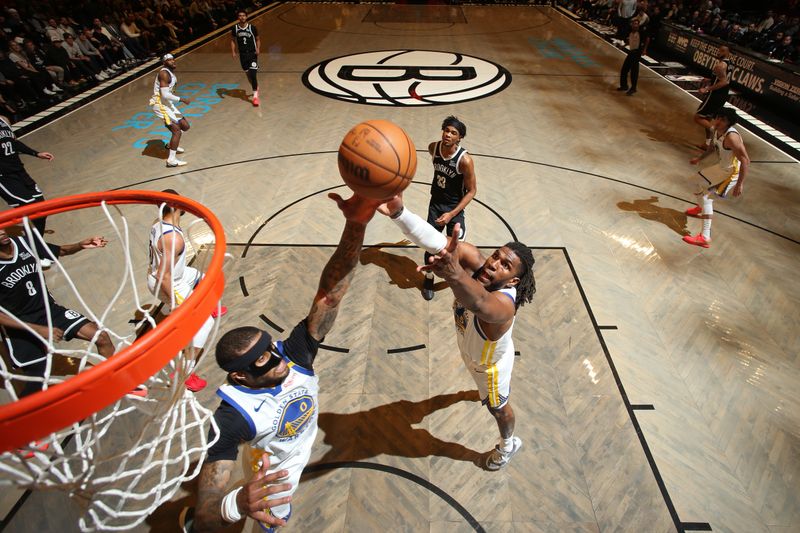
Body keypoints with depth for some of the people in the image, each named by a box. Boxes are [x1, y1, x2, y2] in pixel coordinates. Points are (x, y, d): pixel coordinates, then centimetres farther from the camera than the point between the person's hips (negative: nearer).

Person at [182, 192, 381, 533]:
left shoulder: (294, 354, -32)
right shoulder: (231, 418, -40)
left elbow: (329, 295, -45)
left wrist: (356, 225, -59)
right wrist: (236, 505, -65)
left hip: (300, 448, 5)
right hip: (273, 474, -5)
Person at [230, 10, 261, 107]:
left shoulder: (252, 28, -5)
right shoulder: (235, 28, 0)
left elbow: (258, 39, 6)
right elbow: (233, 40, 8)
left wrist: (258, 49, -12)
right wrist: (233, 51, -5)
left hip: (252, 54, -3)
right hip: (242, 55, 3)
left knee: (253, 75, -14)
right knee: (248, 75, 13)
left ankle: (255, 96, -12)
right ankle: (256, 88, 39)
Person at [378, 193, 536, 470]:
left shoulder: (503, 304, -48)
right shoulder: (473, 260, -32)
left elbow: (478, 302, -73)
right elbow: (439, 242, -49)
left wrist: (455, 275, -95)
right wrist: (399, 212, -65)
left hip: (489, 362, -6)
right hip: (471, 348, 7)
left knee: (497, 408, 24)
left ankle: (508, 445, 59)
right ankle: (486, 388, 78)